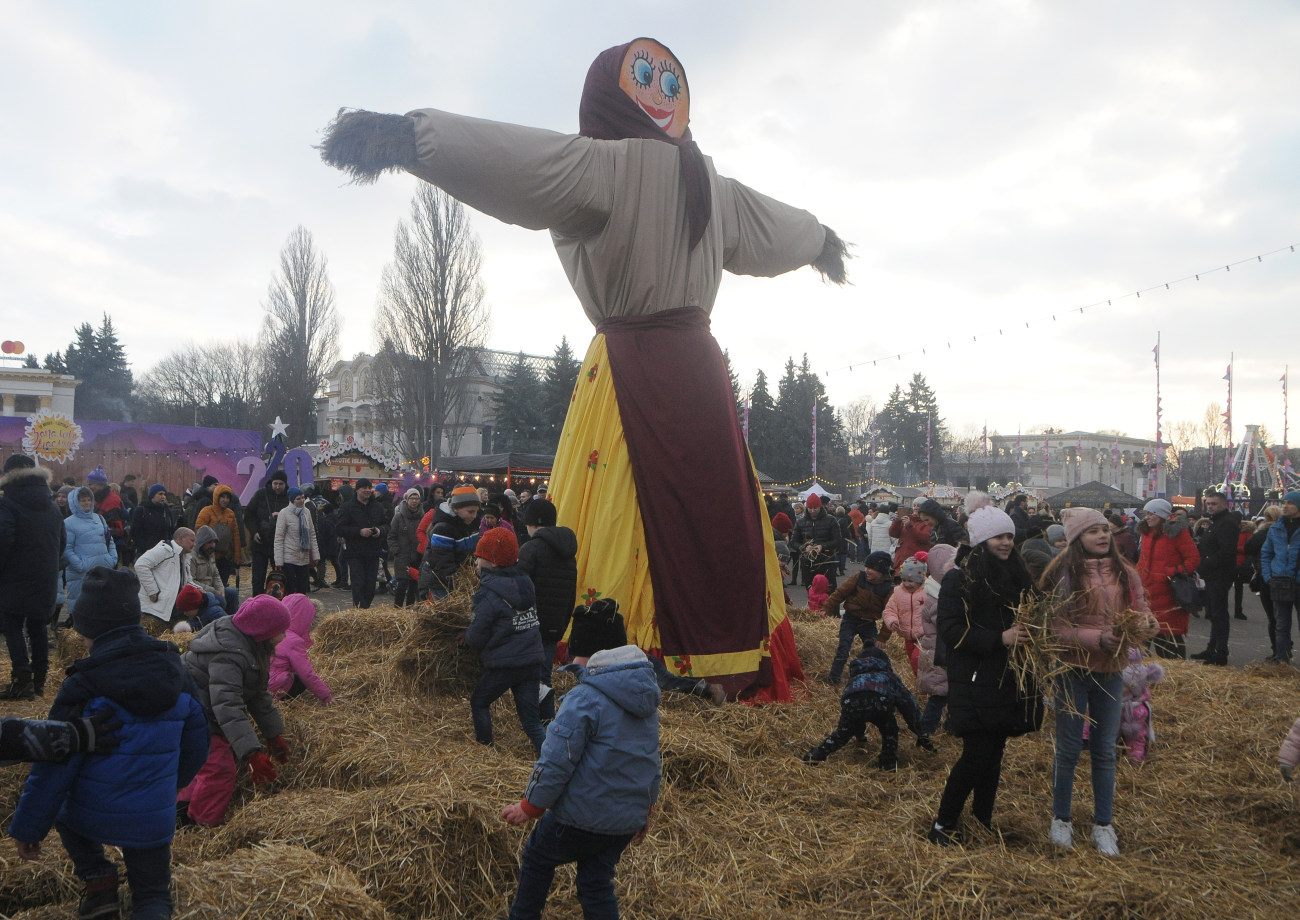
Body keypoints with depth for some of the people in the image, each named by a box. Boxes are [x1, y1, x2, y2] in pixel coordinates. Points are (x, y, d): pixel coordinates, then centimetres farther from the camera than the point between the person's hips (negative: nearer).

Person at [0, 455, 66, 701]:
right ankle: (39, 679, 17)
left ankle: (22, 680, -6)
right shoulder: (52, 506, 11)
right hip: (46, 580, 6)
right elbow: (61, 543, 17)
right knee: (38, 627, 14)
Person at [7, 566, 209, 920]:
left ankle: (99, 881, 15)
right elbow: (196, 748, 7)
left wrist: (27, 828, 1)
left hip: (93, 815, -3)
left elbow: (54, 766, -12)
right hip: (154, 820, 3)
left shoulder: (84, 686, -16)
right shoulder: (176, 673, -2)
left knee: (62, 807, 33)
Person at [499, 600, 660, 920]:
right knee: (597, 883, 19)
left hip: (583, 817, -6)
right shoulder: (645, 695, 4)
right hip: (629, 819, 7)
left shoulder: (584, 699, -21)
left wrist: (529, 807, -5)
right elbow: (653, 759, 13)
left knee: (537, 857, 19)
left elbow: (556, 763, -19)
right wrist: (646, 808, 23)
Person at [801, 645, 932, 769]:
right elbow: (909, 704, 41)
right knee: (889, 732, 28)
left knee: (843, 732, 27)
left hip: (850, 703, 2)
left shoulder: (854, 677, 46)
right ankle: (889, 764, 22)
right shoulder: (888, 676, 40)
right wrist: (920, 735, 49)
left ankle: (815, 756, 21)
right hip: (879, 702, -2)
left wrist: (859, 734, 72)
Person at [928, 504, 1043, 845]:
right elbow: (951, 631, -14)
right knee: (977, 754, -8)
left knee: (994, 753, 11)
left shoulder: (1017, 576, 12)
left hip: (1009, 682, 6)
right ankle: (942, 825, 7)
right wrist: (999, 638, -22)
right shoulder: (959, 579, -7)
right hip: (974, 685, -6)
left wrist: (1027, 633, 0)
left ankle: (983, 823, 25)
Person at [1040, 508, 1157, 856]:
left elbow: (1142, 612, 8)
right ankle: (1061, 819, 23)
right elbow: (1056, 627, -13)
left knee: (1105, 750, 11)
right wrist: (1097, 638, -24)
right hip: (1073, 670, -4)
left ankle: (1103, 825, 24)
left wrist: (1145, 625, -15)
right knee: (1069, 749, 5)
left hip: (1111, 671, 4)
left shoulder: (1125, 574, 4)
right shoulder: (1064, 574, -10)